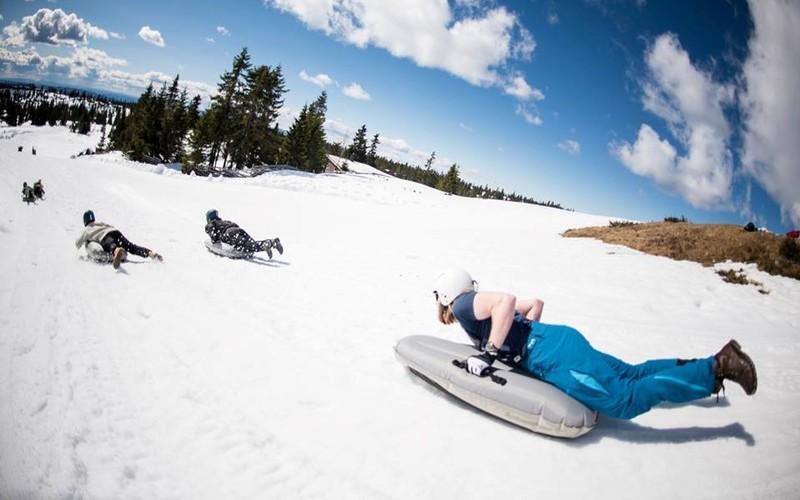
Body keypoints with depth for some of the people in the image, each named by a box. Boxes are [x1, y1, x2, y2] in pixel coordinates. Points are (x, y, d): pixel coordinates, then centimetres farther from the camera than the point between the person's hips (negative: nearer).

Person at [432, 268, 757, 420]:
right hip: (557, 339, 9)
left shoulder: (463, 305, -3)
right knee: (631, 374, 17)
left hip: (553, 356, -9)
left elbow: (506, 300, -23)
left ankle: (717, 368, -8)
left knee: (625, 399, -13)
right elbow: (536, 302, 26)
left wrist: (490, 352, -20)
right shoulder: (481, 304, 23)